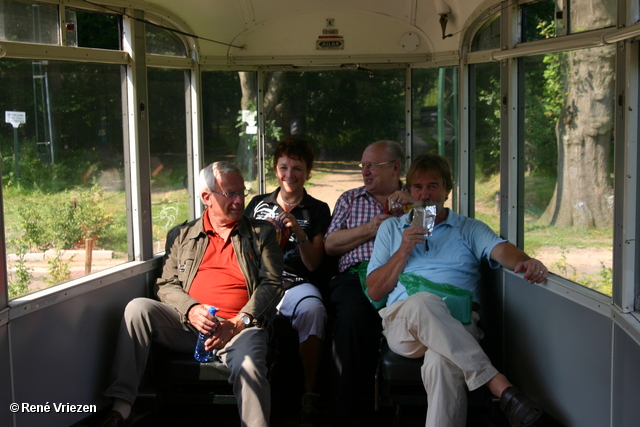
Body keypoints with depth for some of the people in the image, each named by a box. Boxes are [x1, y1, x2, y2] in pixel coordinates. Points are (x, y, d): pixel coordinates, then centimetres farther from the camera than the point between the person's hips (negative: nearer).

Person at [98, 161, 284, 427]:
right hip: (188, 324, 3)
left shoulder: (262, 233, 14)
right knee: (138, 308, -22)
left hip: (241, 327, -2)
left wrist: (237, 324, -10)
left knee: (249, 368, -36)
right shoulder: (181, 236, 18)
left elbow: (272, 283, 4)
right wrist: (191, 310, -12)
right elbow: (166, 284, 11)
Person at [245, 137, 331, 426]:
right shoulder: (258, 204, 21)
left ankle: (310, 394, -23)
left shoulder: (318, 210, 15)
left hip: (297, 283, -1)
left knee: (313, 310, -37)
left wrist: (300, 233, -8)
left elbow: (313, 264, 8)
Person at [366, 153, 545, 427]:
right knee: (423, 303, -38)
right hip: (402, 322, 1)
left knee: (441, 363, -38)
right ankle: (501, 386, -40)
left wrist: (525, 262, -25)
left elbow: (501, 250, -1)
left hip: (458, 325, 0)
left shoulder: (470, 229, 22)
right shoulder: (391, 228, 25)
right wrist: (403, 251, 3)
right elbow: (374, 291, 17)